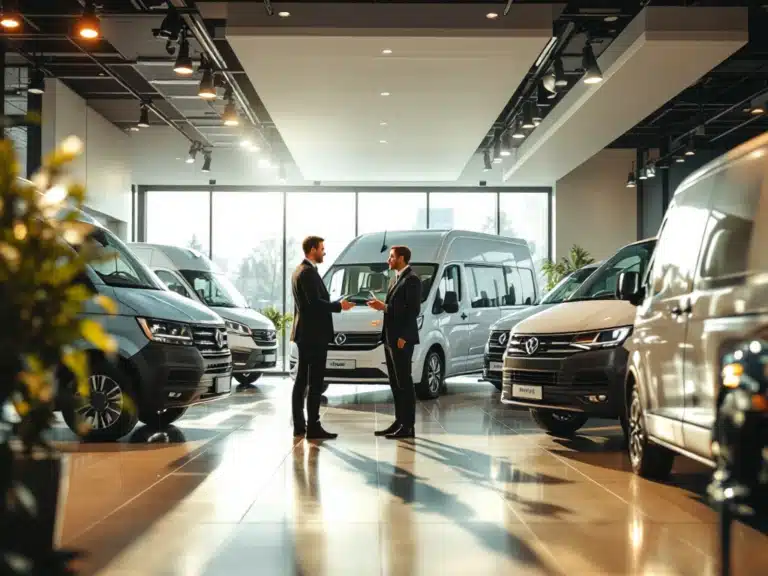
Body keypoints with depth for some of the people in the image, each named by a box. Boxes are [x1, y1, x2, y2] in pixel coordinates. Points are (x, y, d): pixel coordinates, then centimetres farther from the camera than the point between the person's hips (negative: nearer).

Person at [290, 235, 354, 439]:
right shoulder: (309, 272, -16)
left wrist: (334, 304, 17)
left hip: (304, 333, 11)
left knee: (302, 380, 11)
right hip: (314, 334, -11)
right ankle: (313, 427, -8)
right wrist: (339, 305, -12)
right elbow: (315, 302, -22)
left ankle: (299, 425, 14)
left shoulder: (299, 270, 16)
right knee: (315, 382, -8)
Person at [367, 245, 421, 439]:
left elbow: (414, 310, -17)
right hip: (390, 339, 10)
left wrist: (403, 337, -20)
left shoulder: (411, 280, -11)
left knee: (404, 383, -6)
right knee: (395, 383, 11)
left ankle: (408, 426, -2)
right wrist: (383, 307, 8)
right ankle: (399, 422, 16)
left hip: (401, 339, -10)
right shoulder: (397, 279, 18)